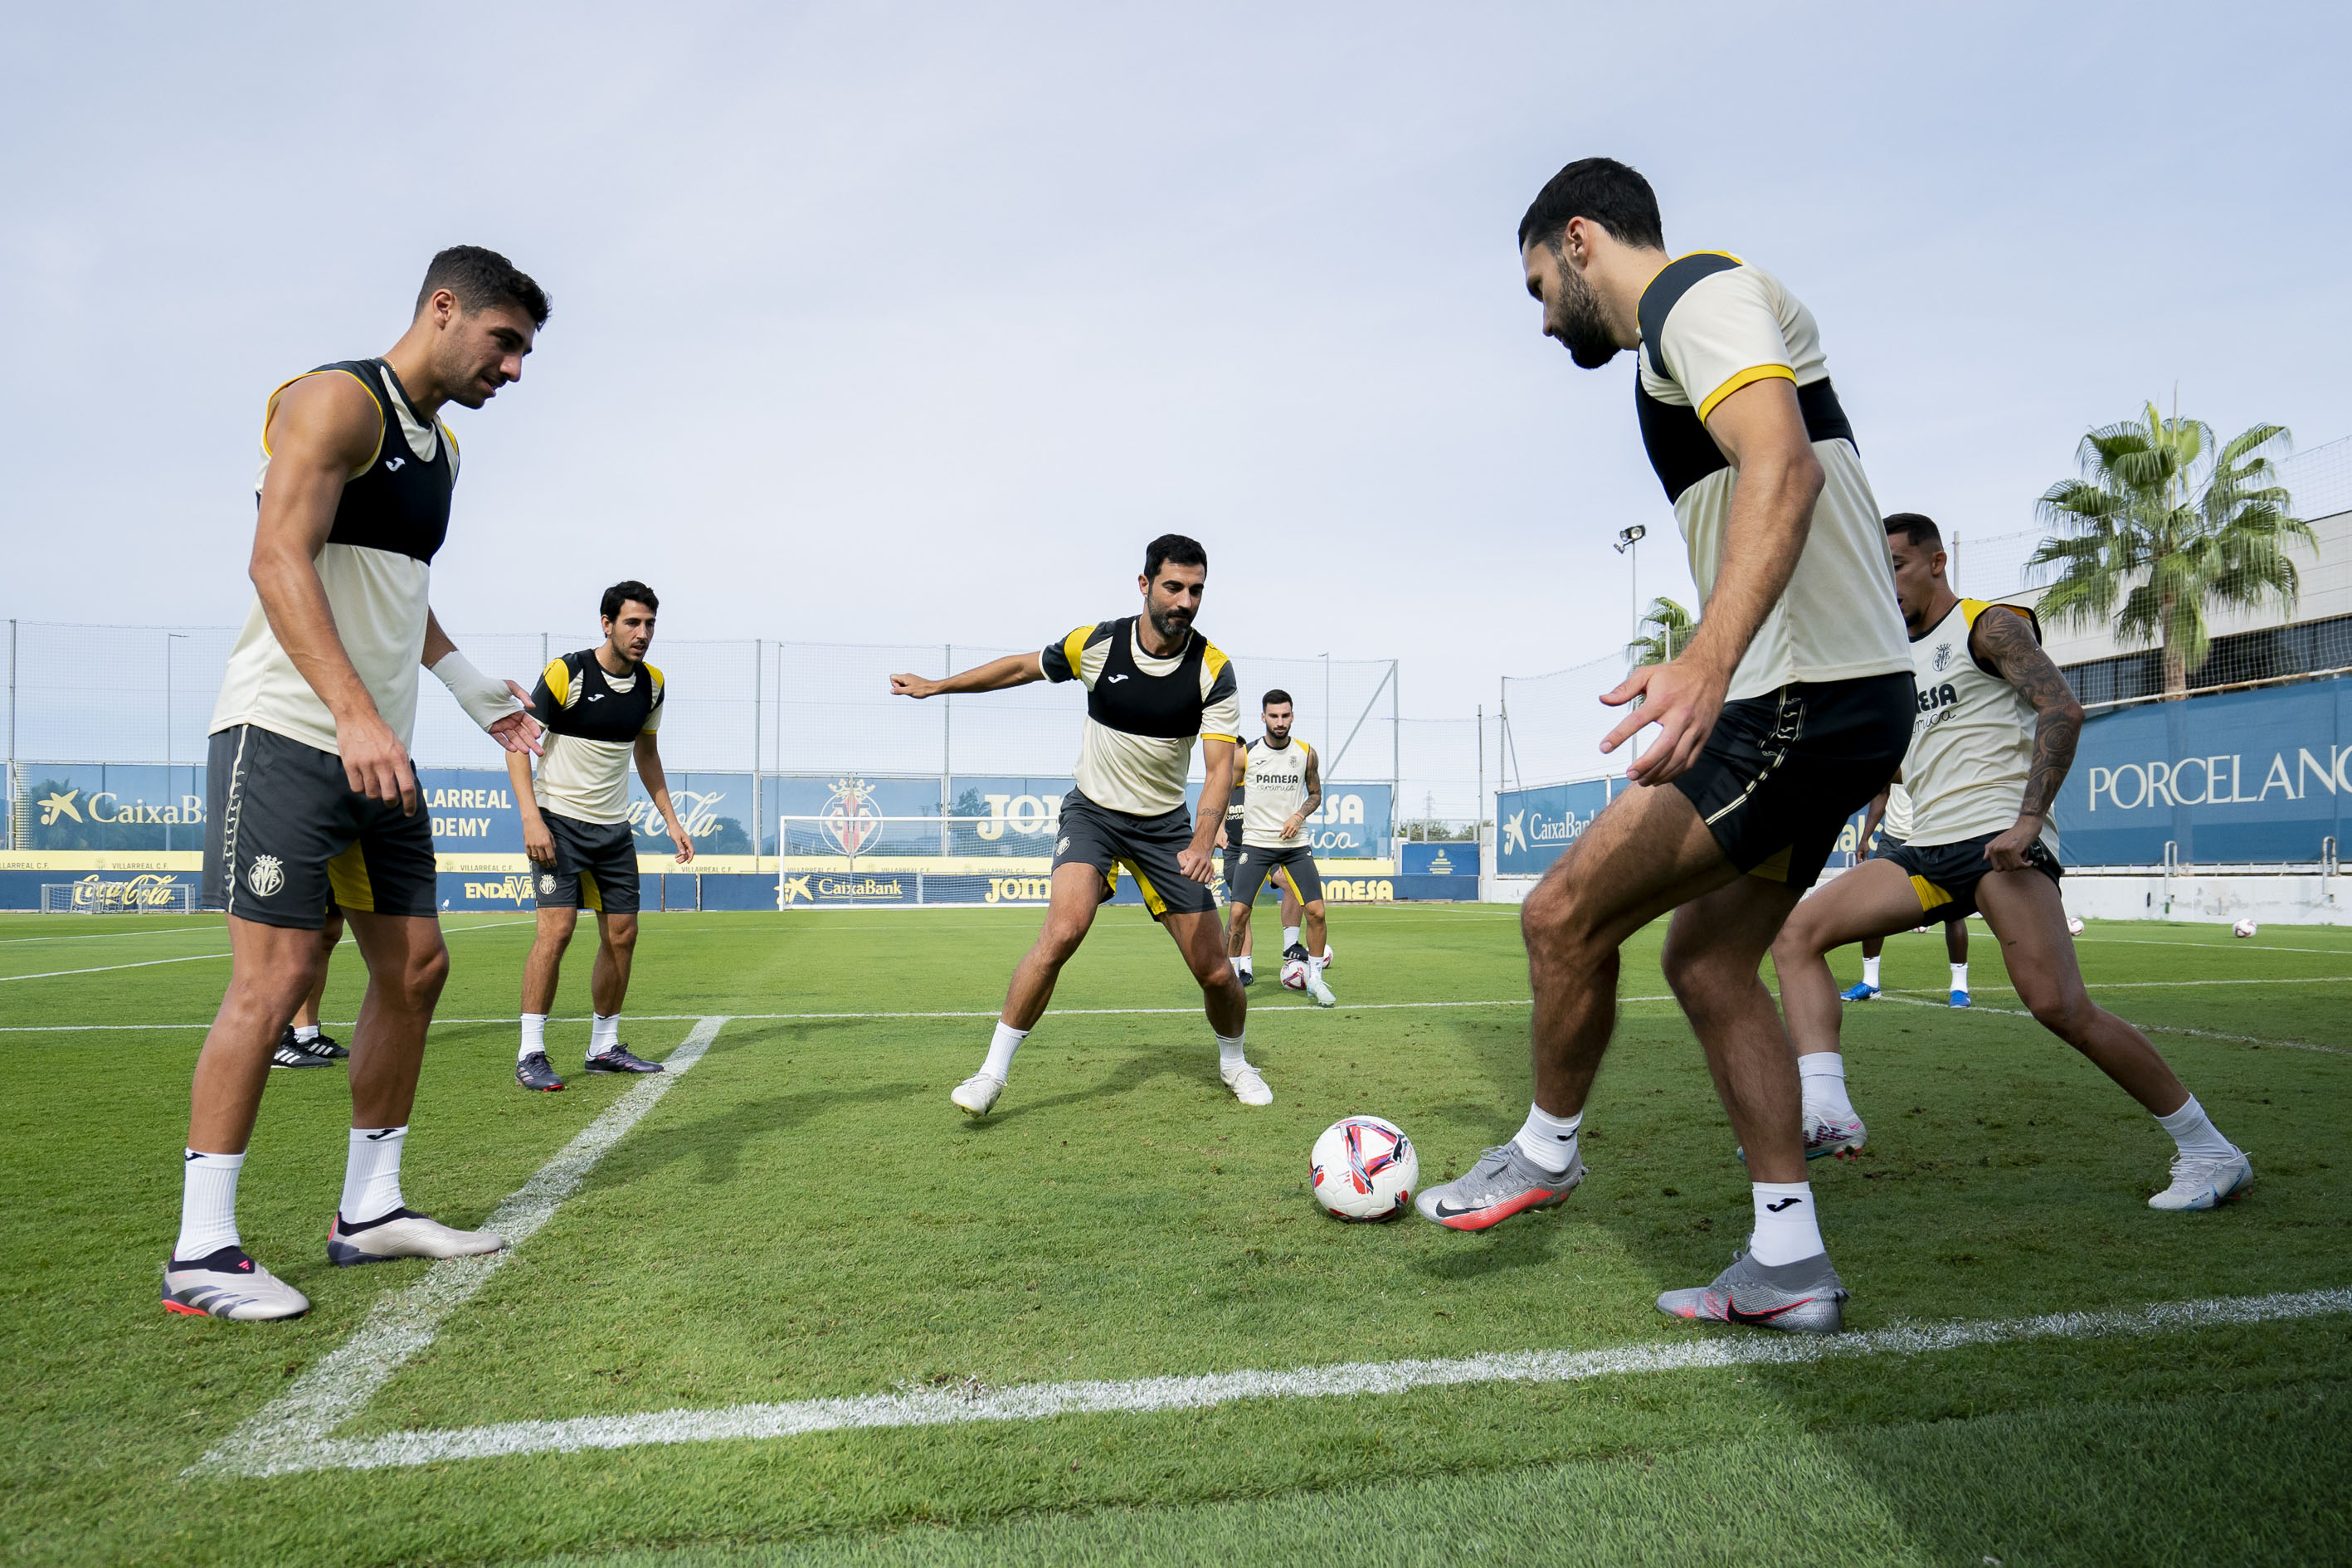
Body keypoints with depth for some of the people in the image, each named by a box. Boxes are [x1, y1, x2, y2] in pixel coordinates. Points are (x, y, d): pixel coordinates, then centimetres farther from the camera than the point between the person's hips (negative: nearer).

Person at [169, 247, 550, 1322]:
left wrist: (474, 691, 20)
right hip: (286, 737, -9)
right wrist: (355, 716, -31)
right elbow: (280, 560, -20)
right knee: (276, 976, -10)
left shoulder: (439, 447, 20)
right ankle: (201, 1251, 0)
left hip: (378, 751, 9)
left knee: (415, 968, 7)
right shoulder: (339, 400, -8)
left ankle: (368, 1212, 18)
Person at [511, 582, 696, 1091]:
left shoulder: (652, 684, 5)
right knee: (557, 927, -15)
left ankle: (604, 1047, 17)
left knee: (622, 935, 5)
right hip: (559, 820, -6)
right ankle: (530, 1053, -7)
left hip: (614, 828, 6)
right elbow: (518, 742, -10)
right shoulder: (565, 673, -13)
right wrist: (531, 818, -19)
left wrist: (671, 819, 13)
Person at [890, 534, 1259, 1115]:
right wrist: (935, 685, 13)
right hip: (1092, 811, -1)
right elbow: (1023, 666, 7)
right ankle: (993, 1072, -12)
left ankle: (1234, 1061, 31)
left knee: (1216, 972, -1)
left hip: (1165, 823, 1)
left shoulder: (1214, 670, -13)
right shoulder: (1096, 644, -12)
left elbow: (1220, 767, -17)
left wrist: (1202, 842, -34)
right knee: (1062, 932, -26)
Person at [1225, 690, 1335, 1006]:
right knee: (1239, 912, -11)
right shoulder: (1245, 754, -2)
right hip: (1255, 844, -2)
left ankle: (1315, 979, 10)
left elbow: (1315, 793, 15)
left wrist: (1299, 816, -3)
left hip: (1296, 844, 2)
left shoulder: (1307, 754, 2)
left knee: (1316, 911, -7)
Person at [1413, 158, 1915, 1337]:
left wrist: (1708, 657, -43)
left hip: (1801, 699, -11)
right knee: (1705, 962, 13)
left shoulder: (1698, 293, -8)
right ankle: (1789, 1266, 17)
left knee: (1564, 915, -7)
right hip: (1843, 701, 11)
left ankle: (1546, 1150, 16)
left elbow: (1782, 468, -28)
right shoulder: (1694, 319, 24)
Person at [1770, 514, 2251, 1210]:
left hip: (1996, 835, -8)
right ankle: (1827, 1112, -19)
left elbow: (2062, 709, -13)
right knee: (1796, 934, -8)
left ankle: (2208, 1152, 0)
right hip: (1927, 848, 8)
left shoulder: (1991, 625, 1)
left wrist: (2028, 818, -21)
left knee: (2058, 1006, -17)